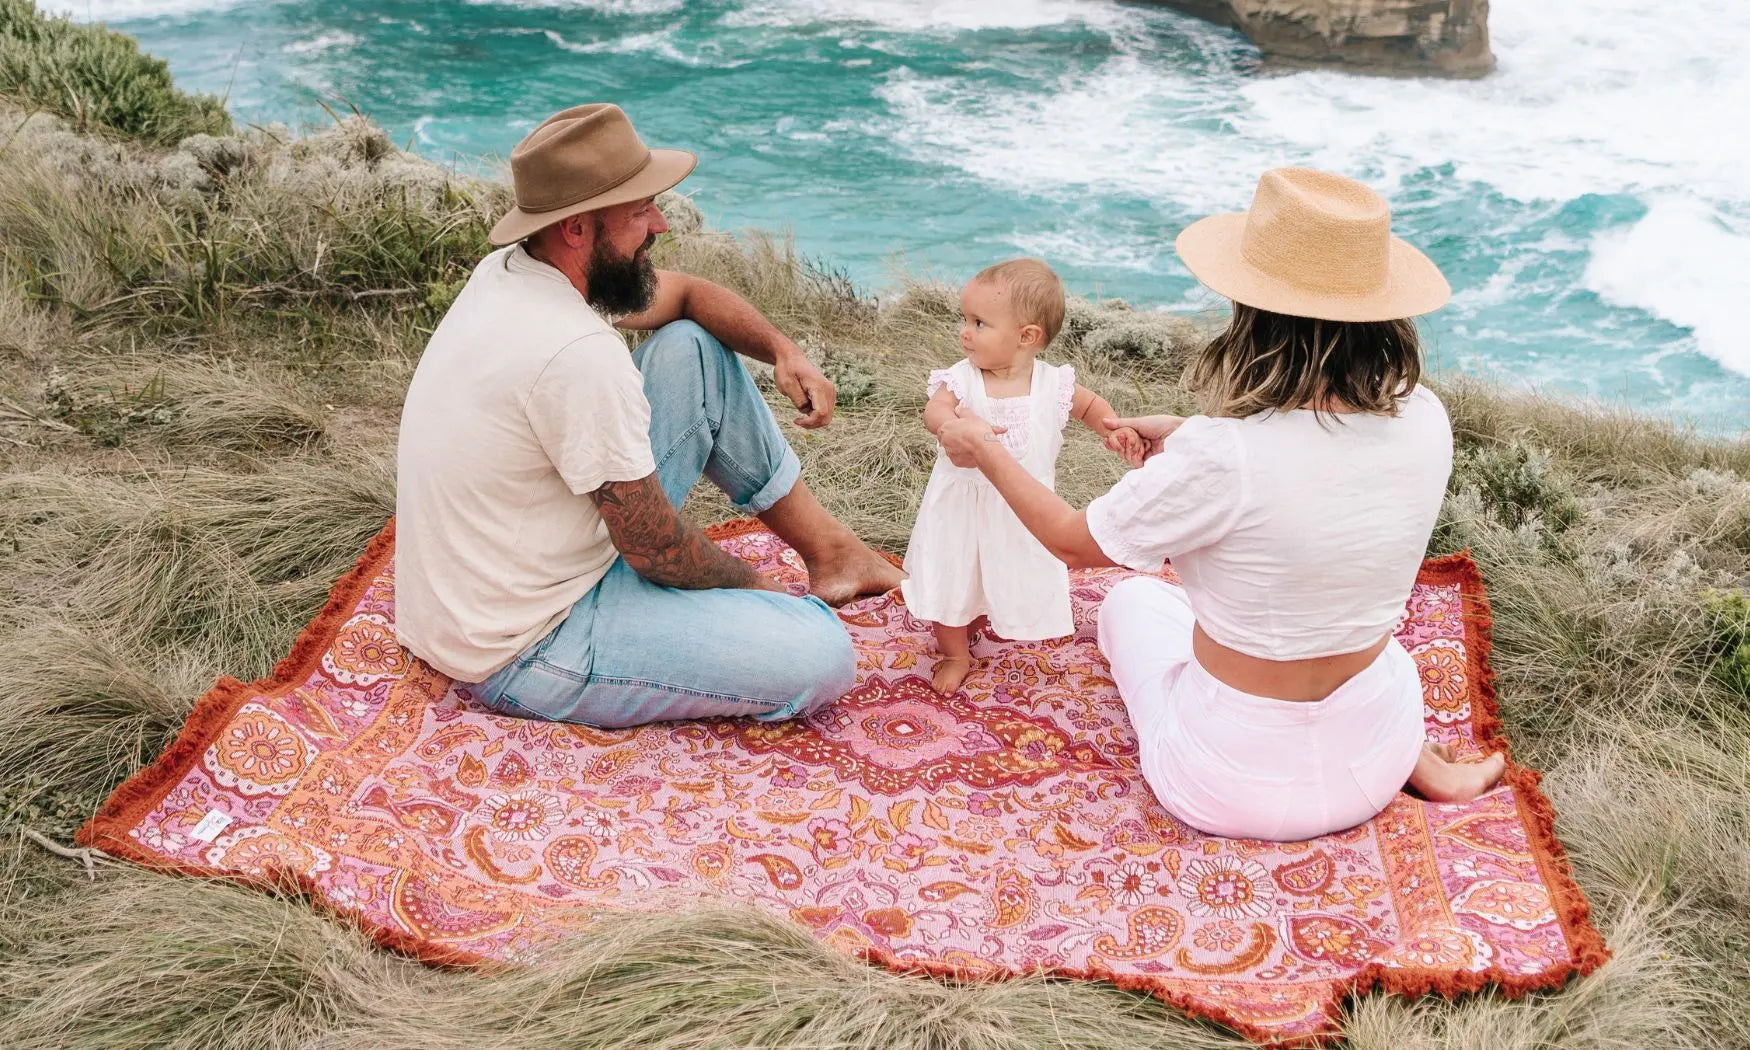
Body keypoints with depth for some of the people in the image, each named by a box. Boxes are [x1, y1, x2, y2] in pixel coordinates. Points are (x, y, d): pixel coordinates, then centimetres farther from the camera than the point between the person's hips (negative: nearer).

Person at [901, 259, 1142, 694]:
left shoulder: (1053, 384, -11)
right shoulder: (962, 379, -15)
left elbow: (1091, 405, 8)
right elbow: (934, 410, -32)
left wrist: (1114, 431, -12)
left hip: (1022, 513, 0)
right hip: (961, 508, 0)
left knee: (1024, 585, 14)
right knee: (950, 581, 12)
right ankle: (955, 654, 35)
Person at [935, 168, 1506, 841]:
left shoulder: (1218, 456, -30)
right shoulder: (1425, 422, -15)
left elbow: (1072, 542, -12)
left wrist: (983, 450, 4)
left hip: (1229, 786, -3)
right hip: (1375, 770, 4)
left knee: (1132, 600, 26)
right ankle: (1426, 766, 18)